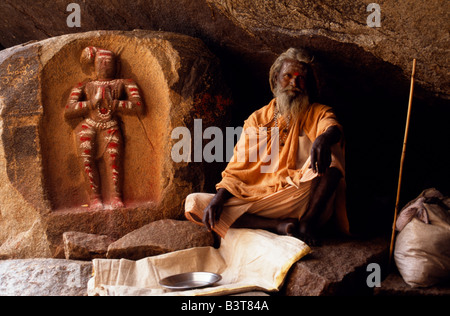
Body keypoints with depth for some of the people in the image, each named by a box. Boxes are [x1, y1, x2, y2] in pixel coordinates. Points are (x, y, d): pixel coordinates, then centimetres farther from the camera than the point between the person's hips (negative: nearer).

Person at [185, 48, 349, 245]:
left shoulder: (318, 113, 12)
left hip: (306, 201, -2)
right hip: (260, 199, 3)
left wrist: (324, 138, -41)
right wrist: (219, 197, -9)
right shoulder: (257, 120, 17)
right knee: (194, 203, -15)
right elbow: (237, 169, 11)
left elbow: (333, 127, -15)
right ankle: (280, 226, -25)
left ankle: (307, 223, -23)